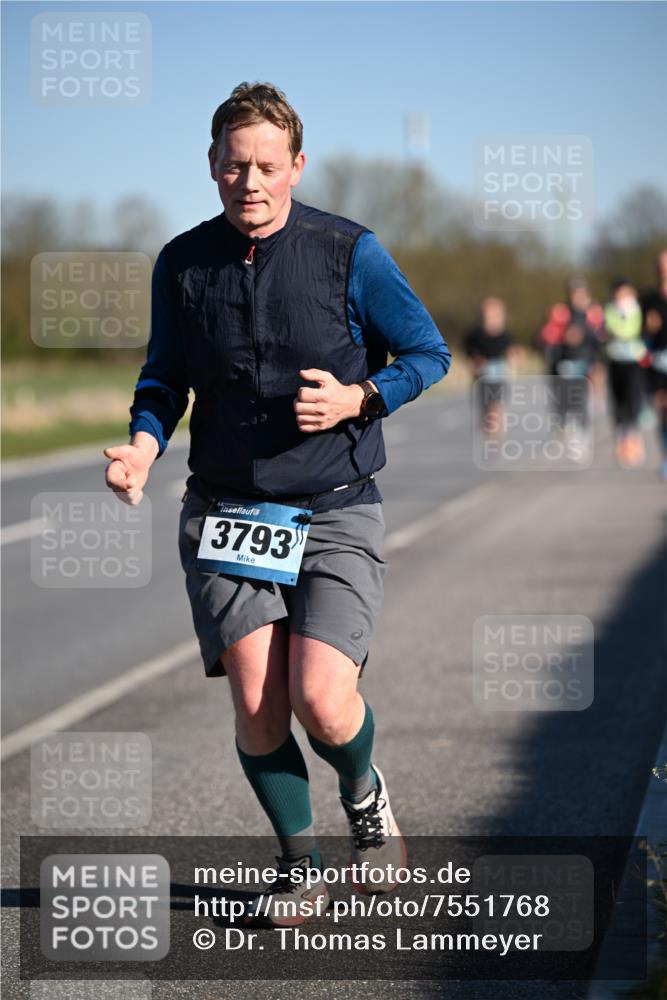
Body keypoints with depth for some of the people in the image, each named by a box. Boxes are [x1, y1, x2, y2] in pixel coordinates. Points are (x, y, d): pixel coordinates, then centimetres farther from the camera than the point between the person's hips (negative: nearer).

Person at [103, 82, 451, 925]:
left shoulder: (349, 252, -6)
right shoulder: (182, 264, 2)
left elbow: (428, 353, 3)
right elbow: (165, 375, 14)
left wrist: (355, 400, -14)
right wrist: (144, 443, -5)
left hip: (336, 514, -2)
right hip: (225, 510, 2)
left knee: (320, 699, -15)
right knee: (256, 704, -8)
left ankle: (364, 793, 21)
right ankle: (300, 865, 16)